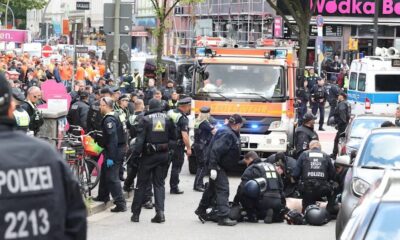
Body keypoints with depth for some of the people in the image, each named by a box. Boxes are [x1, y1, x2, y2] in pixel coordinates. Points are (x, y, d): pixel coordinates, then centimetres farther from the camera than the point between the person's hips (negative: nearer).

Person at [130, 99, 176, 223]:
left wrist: (136, 154, -9)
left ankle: (135, 213, 10)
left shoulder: (146, 119, -8)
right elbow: (173, 137, 3)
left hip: (149, 154, -2)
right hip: (163, 155, 2)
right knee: (159, 183, 9)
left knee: (141, 183, 7)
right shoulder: (167, 119, 2)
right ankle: (160, 212, -5)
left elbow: (140, 138, -12)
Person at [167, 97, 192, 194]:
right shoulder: (183, 119, -18)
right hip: (178, 145, -7)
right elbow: (184, 135, -22)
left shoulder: (170, 113, 5)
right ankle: (174, 188, 7)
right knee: (176, 167, 3)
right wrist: (188, 148, -16)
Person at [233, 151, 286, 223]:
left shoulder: (251, 169, 1)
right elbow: (281, 186, 25)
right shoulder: (272, 166, 23)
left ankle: (252, 216, -6)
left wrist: (235, 201, 6)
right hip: (277, 203, 7)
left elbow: (242, 188, -7)